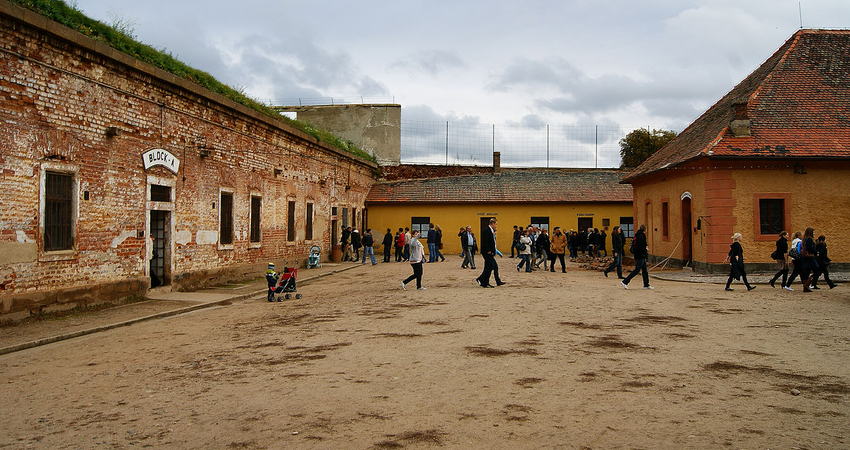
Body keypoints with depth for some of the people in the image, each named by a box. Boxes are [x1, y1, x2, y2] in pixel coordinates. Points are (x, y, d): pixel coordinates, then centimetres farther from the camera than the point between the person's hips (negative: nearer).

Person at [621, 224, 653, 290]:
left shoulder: (639, 235, 13)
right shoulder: (641, 236, -18)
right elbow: (639, 247, -25)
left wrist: (645, 247, 11)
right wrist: (646, 250, -9)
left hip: (642, 257, 10)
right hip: (640, 257, -10)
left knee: (645, 271, 13)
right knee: (637, 270, -6)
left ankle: (646, 285, 18)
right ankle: (625, 282, -4)